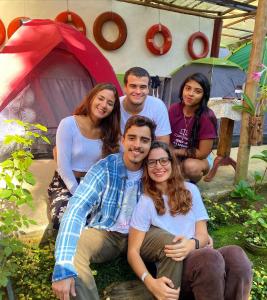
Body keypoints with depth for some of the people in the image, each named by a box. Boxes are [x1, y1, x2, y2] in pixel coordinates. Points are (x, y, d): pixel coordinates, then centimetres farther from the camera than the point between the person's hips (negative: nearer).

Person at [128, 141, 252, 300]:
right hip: (174, 268, -3)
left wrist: (192, 244, -20)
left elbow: (203, 235, 5)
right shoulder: (145, 202, -3)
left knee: (235, 254, -29)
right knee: (210, 258, -34)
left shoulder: (190, 190, 8)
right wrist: (151, 282, -23)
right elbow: (133, 251, -5)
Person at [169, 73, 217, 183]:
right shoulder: (174, 109, -10)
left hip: (198, 159, -3)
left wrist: (175, 151, -15)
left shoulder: (207, 117, -22)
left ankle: (193, 184, 1)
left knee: (190, 166, -35)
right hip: (173, 157, 3)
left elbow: (203, 153, -18)